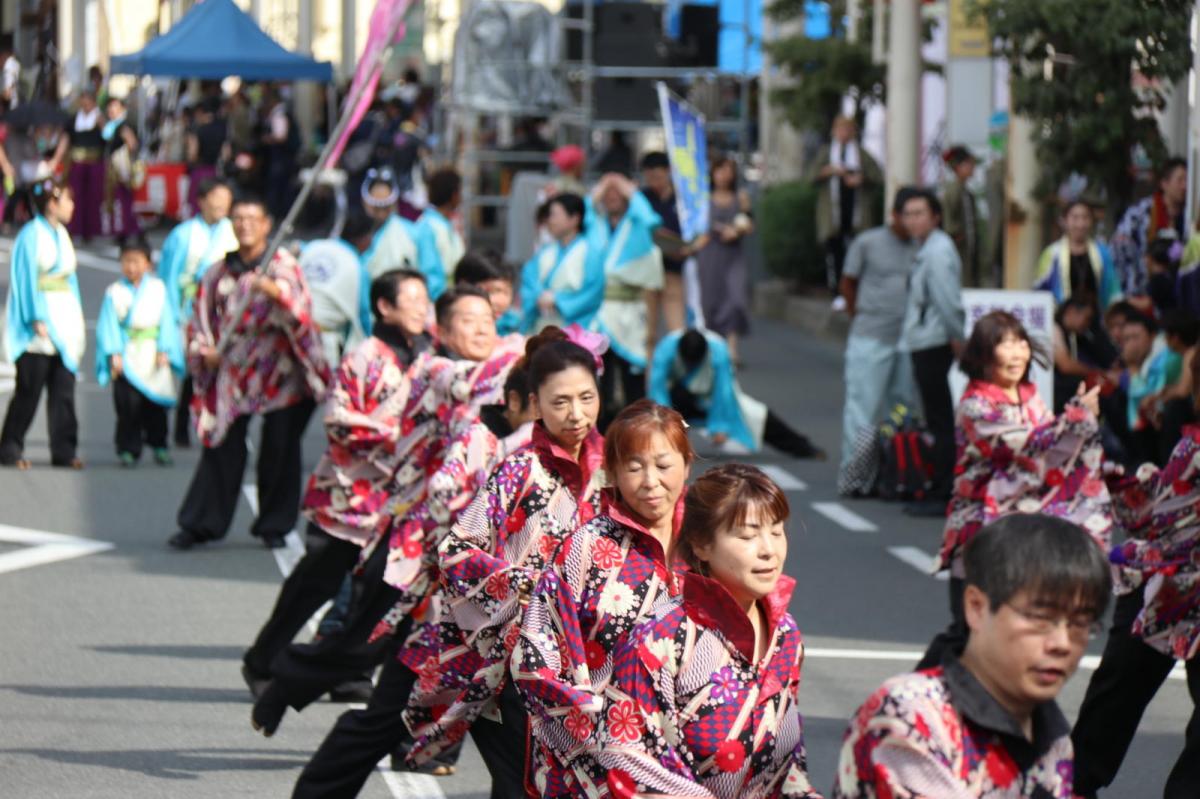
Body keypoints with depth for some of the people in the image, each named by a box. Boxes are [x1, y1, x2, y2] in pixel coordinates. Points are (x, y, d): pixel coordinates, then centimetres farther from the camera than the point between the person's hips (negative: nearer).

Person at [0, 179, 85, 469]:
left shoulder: (61, 234, 13)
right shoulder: (32, 235, -9)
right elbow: (26, 279, -12)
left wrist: (77, 321, 14)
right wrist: (37, 319, -19)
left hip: (65, 315, 7)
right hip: (40, 319, -7)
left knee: (63, 390, 3)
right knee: (29, 390, -3)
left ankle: (63, 452, 5)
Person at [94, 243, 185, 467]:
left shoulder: (158, 289, 7)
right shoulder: (115, 292, 5)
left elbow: (167, 321, 6)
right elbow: (109, 326, 1)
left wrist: (164, 350, -4)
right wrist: (114, 354, -10)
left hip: (152, 354, 1)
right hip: (126, 354, -1)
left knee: (155, 404, 1)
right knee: (128, 404, -8)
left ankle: (159, 445, 16)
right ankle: (128, 448, 0)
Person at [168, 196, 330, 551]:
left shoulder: (283, 265, 0)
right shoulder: (219, 272, 10)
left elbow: (300, 308, -15)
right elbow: (202, 316, 16)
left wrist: (274, 291, -34)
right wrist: (204, 349, -2)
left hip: (278, 370, -2)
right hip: (232, 369, 2)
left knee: (280, 448, 1)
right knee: (223, 446, -2)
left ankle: (274, 525, 12)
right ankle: (199, 524, 4)